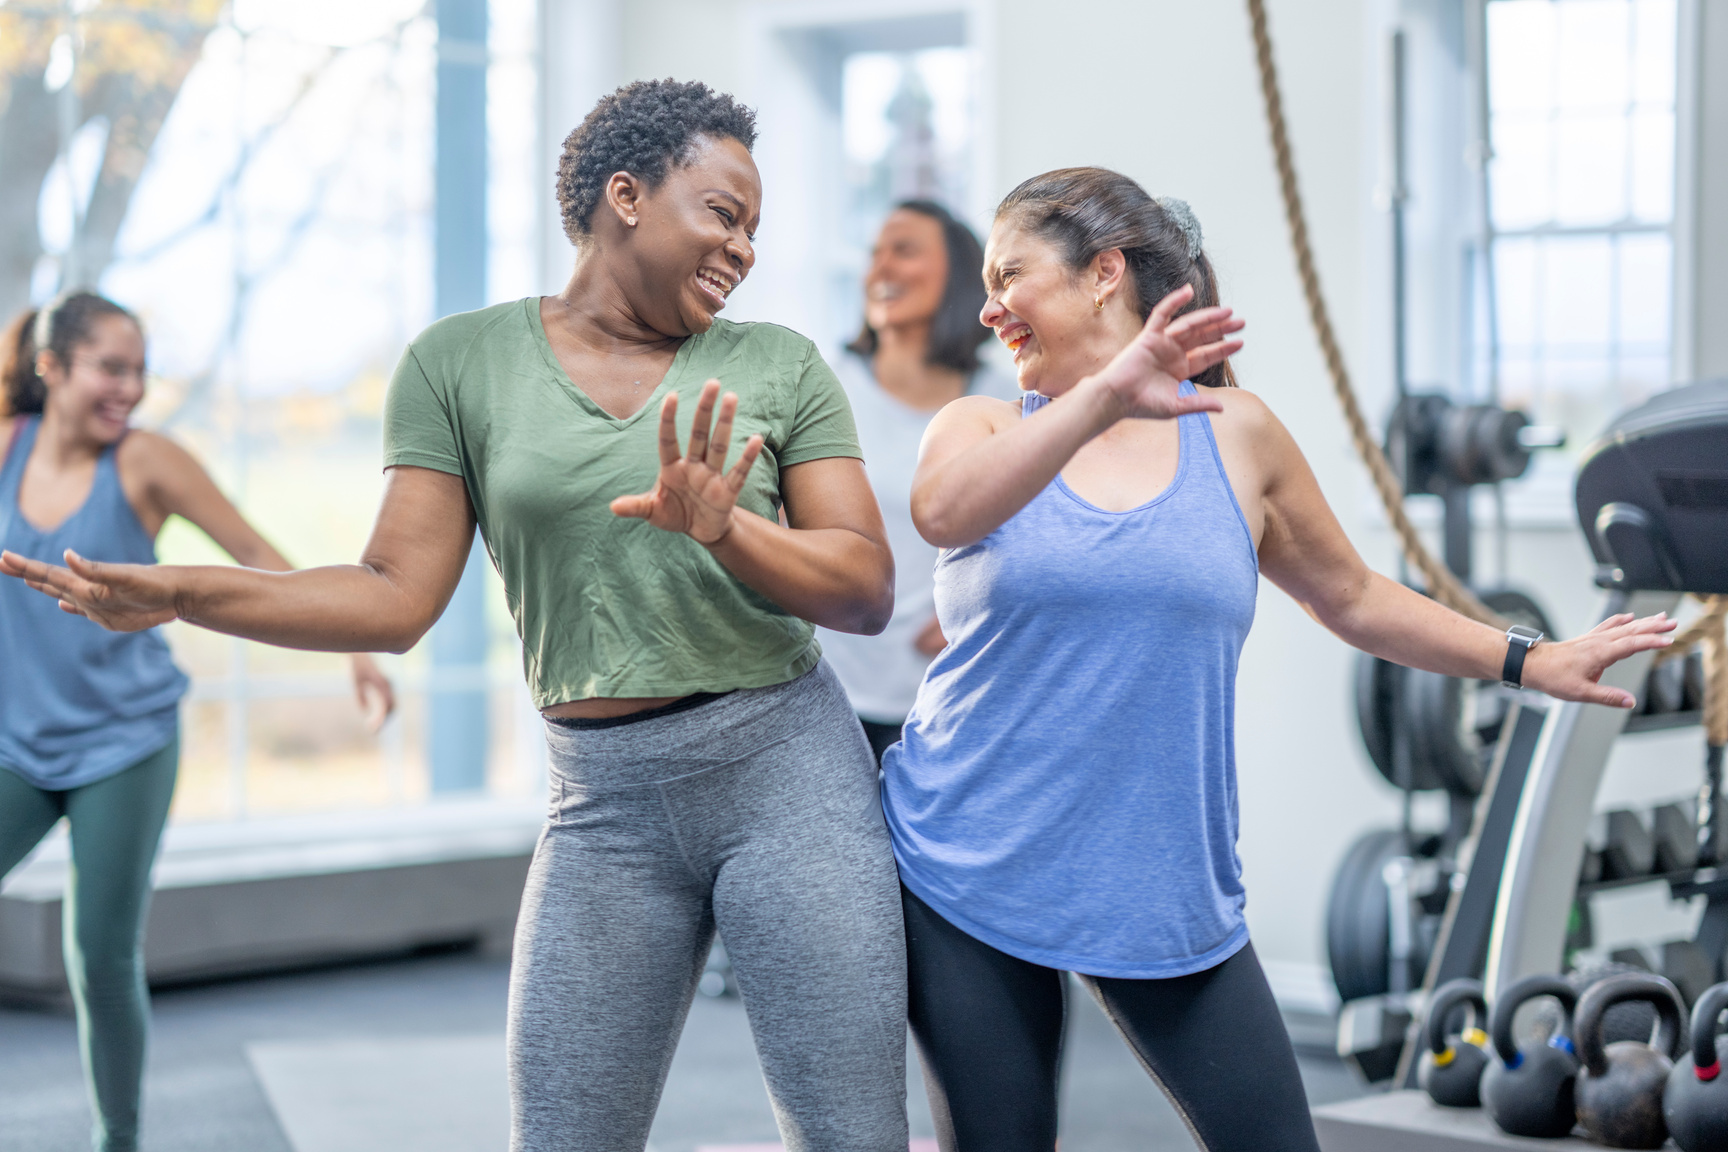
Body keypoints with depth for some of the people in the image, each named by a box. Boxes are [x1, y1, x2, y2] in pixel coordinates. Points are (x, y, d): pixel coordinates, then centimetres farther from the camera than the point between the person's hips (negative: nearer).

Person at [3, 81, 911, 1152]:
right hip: (606, 799, 0)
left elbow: (869, 589, -2)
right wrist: (175, 593, -14)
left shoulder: (778, 366, 4)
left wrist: (725, 529, -21)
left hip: (788, 770, 0)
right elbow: (396, 598, -1)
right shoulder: (464, 360, 3)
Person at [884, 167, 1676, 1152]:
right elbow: (942, 512, -22)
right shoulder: (986, 428, 3)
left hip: (1165, 884, 0)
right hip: (967, 875, 0)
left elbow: (1350, 597, 17)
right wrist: (1101, 398, -33)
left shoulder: (1237, 435, 4)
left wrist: (1529, 662, 15)